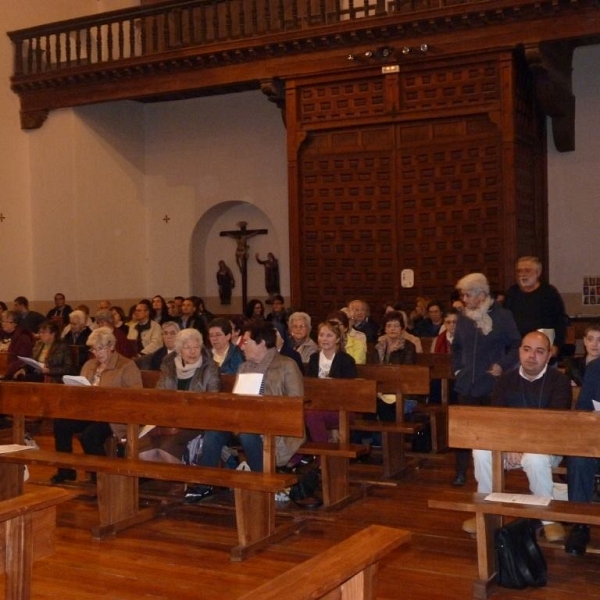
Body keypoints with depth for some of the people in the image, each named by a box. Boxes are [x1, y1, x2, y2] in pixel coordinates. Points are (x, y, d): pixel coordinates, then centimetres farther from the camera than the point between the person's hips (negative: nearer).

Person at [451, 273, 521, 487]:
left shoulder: (502, 316, -6)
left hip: (492, 383, -4)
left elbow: (516, 346, -4)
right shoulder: (463, 318, 8)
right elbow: (456, 347, 19)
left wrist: (503, 365, -14)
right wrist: (457, 368, 9)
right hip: (467, 383, 4)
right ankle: (461, 472, 11)